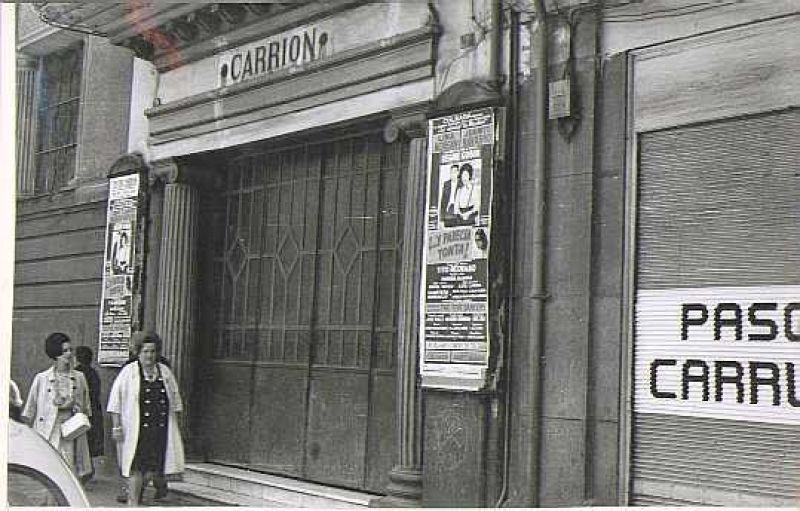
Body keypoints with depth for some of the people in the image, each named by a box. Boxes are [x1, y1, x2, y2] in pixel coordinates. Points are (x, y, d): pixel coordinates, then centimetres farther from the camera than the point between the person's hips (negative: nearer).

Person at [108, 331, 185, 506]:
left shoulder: (165, 372, 11)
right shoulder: (128, 372, 0)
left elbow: (175, 402, 18)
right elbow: (115, 401, -2)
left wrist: (176, 426, 15)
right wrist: (116, 426, -7)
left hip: (160, 429, 4)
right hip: (137, 429, -4)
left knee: (153, 466, 5)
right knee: (136, 466, -4)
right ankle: (133, 501, 5)